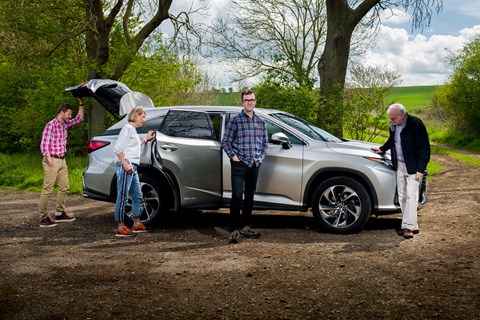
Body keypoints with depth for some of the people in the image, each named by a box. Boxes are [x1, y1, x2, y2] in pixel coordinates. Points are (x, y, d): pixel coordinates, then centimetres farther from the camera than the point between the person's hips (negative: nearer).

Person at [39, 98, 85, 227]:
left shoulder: (65, 124, 14)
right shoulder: (51, 125, -10)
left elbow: (79, 119, 25)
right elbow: (44, 144, -15)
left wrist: (81, 103, 20)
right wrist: (48, 158, -25)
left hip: (62, 160, 9)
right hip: (52, 161, -9)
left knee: (64, 188, 13)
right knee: (47, 189, -7)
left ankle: (60, 213, 24)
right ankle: (44, 218, -6)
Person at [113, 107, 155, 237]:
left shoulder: (133, 130, 23)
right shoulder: (127, 128, -7)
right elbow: (118, 148, -15)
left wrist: (145, 139, 33)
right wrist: (125, 164, -22)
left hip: (132, 167, 11)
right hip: (126, 166, -11)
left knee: (137, 196, 15)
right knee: (123, 197, -8)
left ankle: (137, 224, 24)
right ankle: (120, 228, -5)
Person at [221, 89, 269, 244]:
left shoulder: (261, 121, 11)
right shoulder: (235, 120, -2)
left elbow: (265, 142, 18)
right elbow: (225, 141, -1)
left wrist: (261, 157, 5)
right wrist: (233, 156, -10)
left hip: (255, 164, 5)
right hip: (239, 164, -5)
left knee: (249, 196, 12)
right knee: (237, 196, -11)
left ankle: (246, 226, 23)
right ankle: (235, 230, -6)